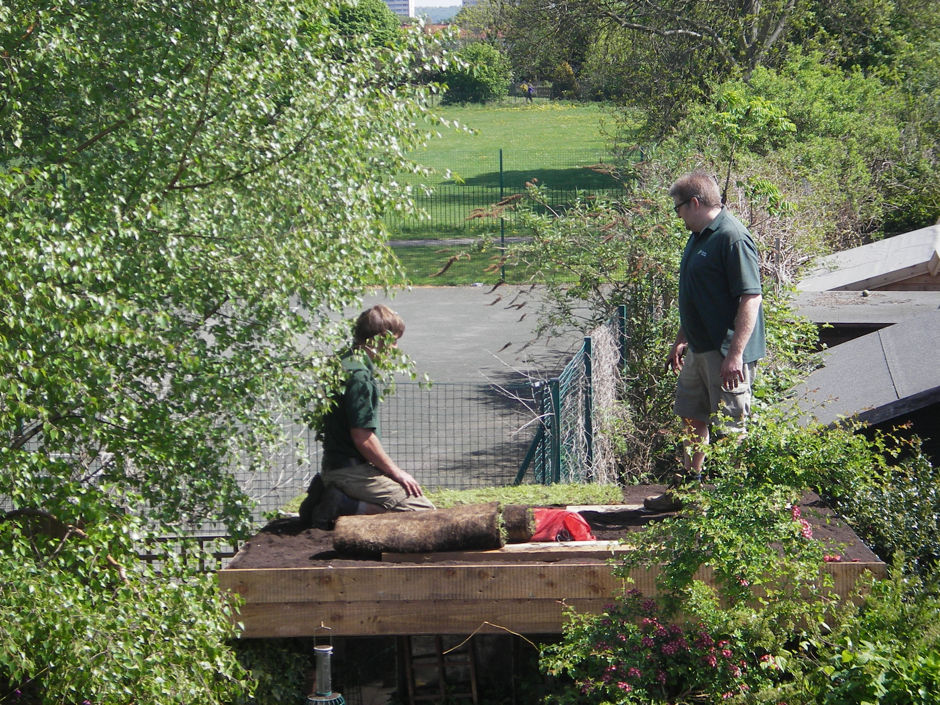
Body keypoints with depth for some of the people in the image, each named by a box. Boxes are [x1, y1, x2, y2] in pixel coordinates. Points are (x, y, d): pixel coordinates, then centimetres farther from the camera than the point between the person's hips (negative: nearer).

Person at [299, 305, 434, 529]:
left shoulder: (343, 365, 13)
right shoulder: (359, 376, -19)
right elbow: (362, 436, -21)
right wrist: (395, 472, -10)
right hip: (353, 470, -10)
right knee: (424, 511, -10)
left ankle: (328, 492, 10)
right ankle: (349, 507, -13)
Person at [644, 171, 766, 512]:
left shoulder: (732, 237, -18)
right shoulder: (699, 236, 13)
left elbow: (751, 297, -23)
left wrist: (735, 354, -26)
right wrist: (681, 340, 26)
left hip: (726, 353, -10)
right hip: (700, 349, 10)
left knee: (729, 427, -1)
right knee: (692, 418, 19)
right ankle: (686, 488, 32)